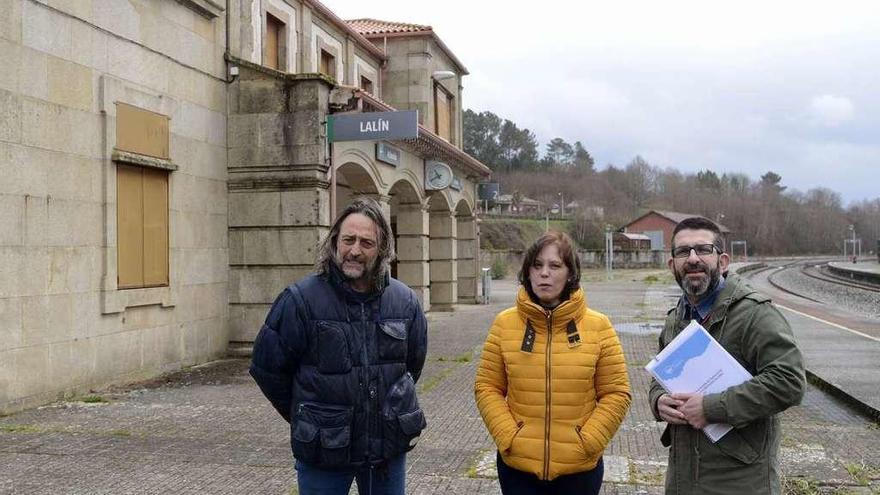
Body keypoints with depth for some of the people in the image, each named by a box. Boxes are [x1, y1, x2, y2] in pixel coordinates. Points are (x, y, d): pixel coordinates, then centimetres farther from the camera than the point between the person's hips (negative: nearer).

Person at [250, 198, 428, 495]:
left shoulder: (404, 301, 1)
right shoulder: (301, 300, -12)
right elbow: (267, 368, -3)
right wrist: (306, 419, 6)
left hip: (389, 448, 4)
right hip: (323, 454, -3)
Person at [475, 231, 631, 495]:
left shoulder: (598, 326, -3)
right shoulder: (504, 323, -1)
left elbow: (616, 393, -1)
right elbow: (487, 388, 1)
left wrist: (586, 444, -9)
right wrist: (509, 439, -8)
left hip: (580, 469, 0)